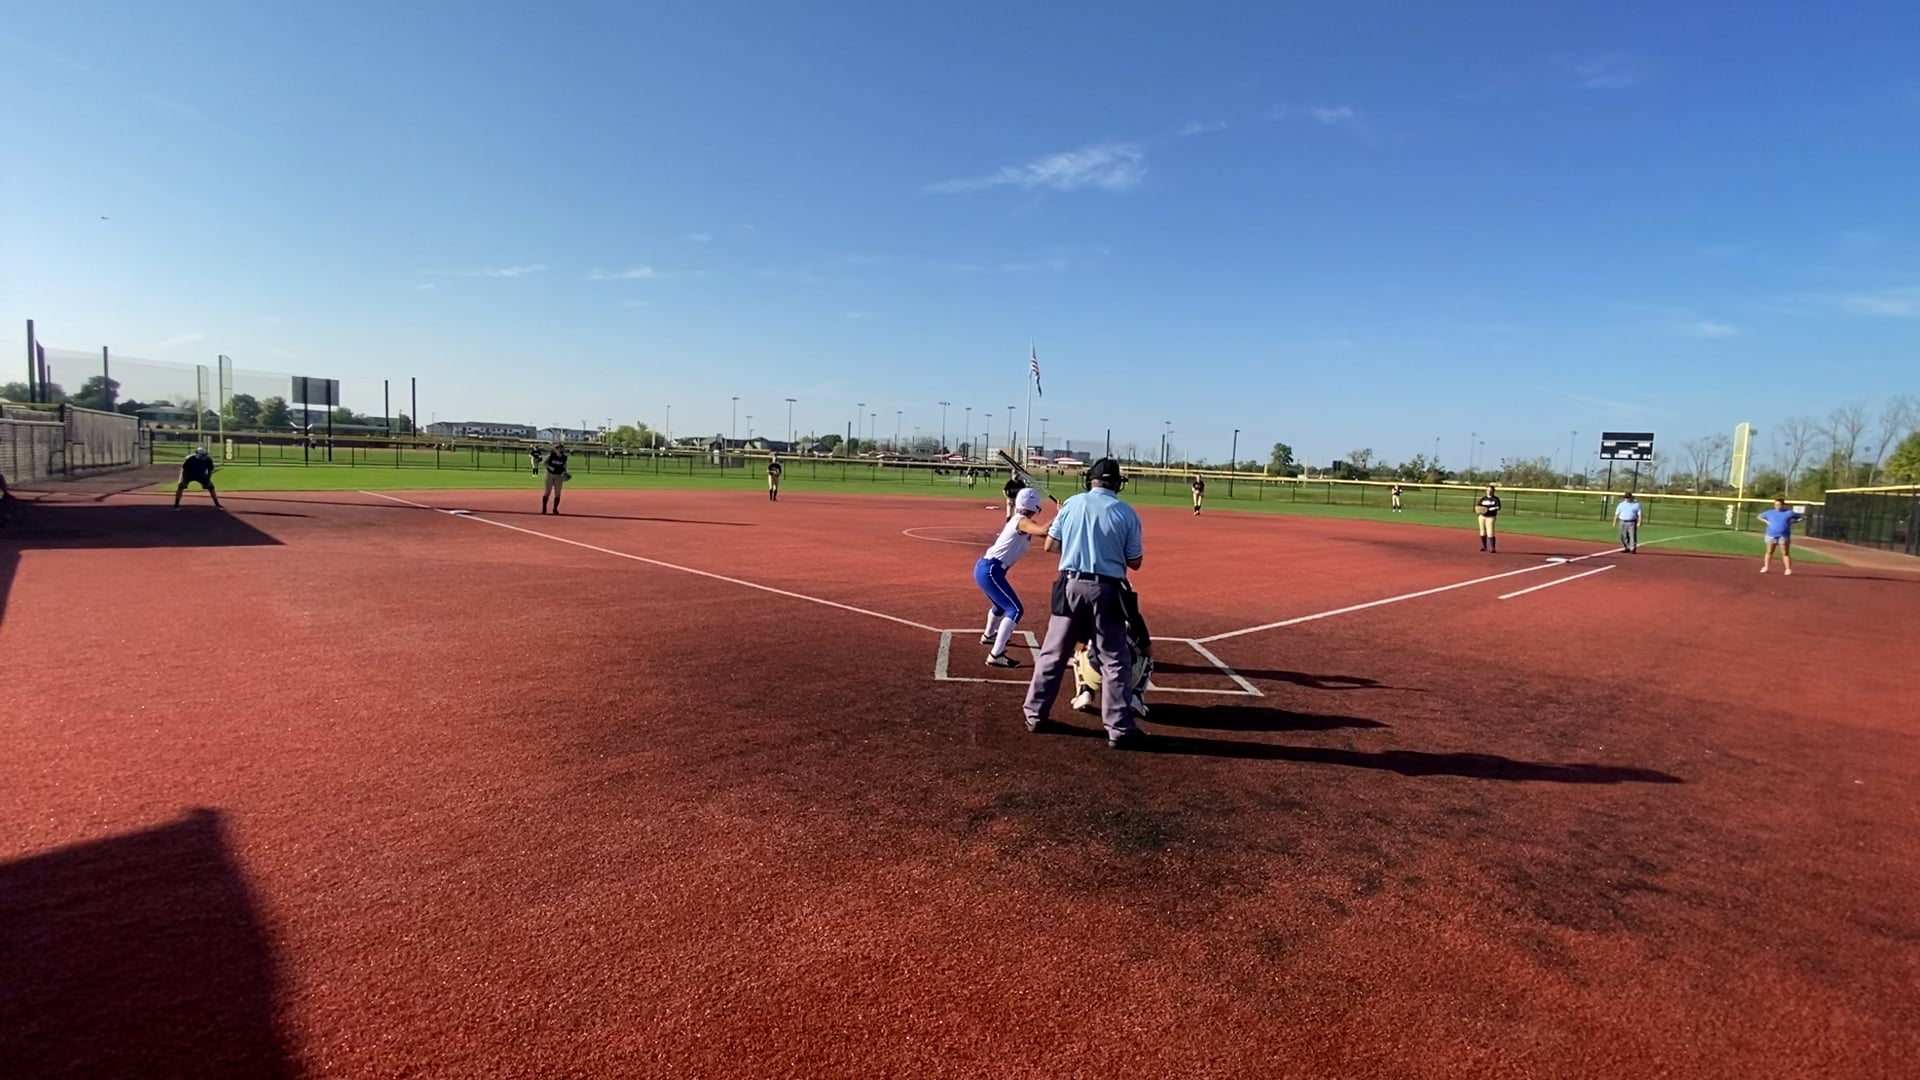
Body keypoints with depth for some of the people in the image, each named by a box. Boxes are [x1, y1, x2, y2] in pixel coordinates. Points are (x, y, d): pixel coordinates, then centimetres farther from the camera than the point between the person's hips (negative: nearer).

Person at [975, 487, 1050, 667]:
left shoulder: (1019, 520, 15)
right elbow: (1043, 531, -32)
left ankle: (989, 635, 59)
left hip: (985, 568, 10)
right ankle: (996, 655, -19)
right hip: (990, 570, -10)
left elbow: (1042, 533, 14)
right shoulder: (1022, 521, -14)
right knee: (1015, 610, -13)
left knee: (1002, 604, 33)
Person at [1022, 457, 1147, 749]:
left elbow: (1050, 545, 6)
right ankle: (1120, 729, 8)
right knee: (1114, 660, 7)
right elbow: (1135, 562, 3)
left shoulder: (1072, 503, 2)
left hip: (1070, 585, 2)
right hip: (1106, 590, -1)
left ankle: (1035, 715, 21)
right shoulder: (1127, 513, -1)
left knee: (1053, 653, 12)